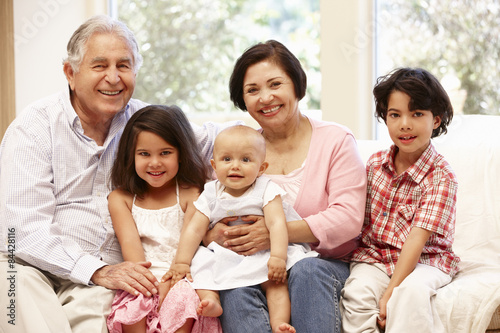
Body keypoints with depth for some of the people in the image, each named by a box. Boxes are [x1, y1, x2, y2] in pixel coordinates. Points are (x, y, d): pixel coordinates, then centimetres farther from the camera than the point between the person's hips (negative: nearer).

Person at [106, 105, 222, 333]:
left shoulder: (190, 194, 6)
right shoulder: (121, 199, 12)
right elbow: (130, 243, -2)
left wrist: (167, 284, -20)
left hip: (180, 279, -1)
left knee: (181, 299, -33)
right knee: (132, 306, -30)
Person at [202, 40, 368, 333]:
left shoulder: (336, 140, 5)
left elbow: (348, 218, -9)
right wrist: (211, 234, -18)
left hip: (325, 264, -2)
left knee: (307, 271, -36)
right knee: (234, 288, -32)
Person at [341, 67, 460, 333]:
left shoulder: (441, 176, -12)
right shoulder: (376, 163, 3)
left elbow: (417, 238, -19)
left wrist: (390, 292, -25)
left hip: (424, 260, -3)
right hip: (374, 255, 4)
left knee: (411, 291, -34)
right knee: (356, 292, -26)